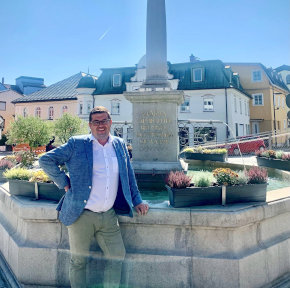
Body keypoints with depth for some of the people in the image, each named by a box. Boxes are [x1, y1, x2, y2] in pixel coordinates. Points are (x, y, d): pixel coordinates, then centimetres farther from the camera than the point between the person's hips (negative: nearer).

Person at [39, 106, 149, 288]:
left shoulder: (120, 145, 9)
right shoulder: (76, 144, -3)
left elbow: (129, 176, 17)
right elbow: (46, 160, -1)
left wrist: (137, 201, 15)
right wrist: (65, 183, -4)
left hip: (109, 216, 4)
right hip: (81, 215, -3)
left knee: (118, 256, 11)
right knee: (79, 261, 11)